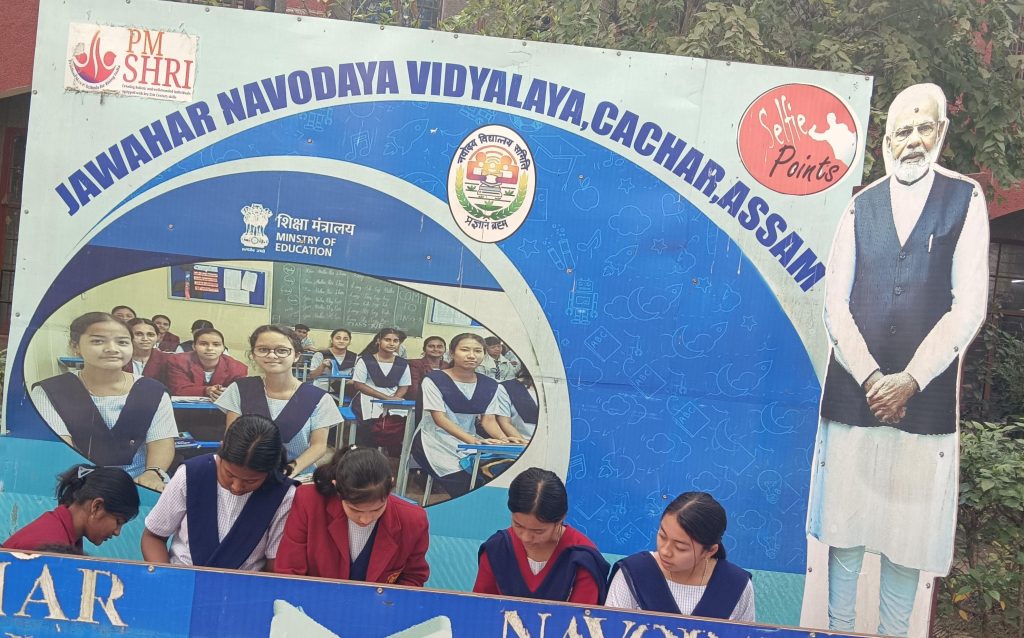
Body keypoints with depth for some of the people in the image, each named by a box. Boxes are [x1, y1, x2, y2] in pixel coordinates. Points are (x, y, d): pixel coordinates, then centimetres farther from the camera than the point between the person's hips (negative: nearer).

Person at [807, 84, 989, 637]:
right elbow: (836, 306, 4)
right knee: (844, 526, 7)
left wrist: (909, 380, -9)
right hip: (853, 393, 2)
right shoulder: (860, 207, 8)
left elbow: (968, 306, -3)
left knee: (909, 531, 5)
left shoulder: (965, 199, 3)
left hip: (924, 398, -1)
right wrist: (870, 378, -7)